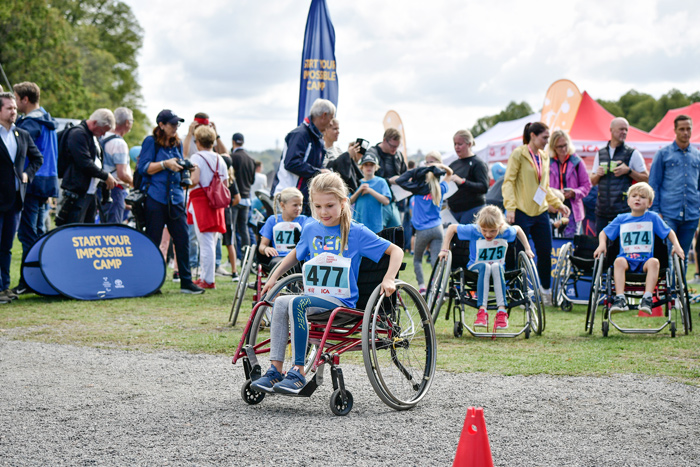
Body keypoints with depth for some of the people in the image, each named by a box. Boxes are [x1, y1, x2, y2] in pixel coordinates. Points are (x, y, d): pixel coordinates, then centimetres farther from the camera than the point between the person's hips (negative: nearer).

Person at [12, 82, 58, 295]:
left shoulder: (31, 123, -13)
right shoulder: (47, 121, 17)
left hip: (32, 182, -9)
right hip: (47, 181, 9)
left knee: (27, 233, -6)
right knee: (39, 232, 15)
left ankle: (27, 281, -5)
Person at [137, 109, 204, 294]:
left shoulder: (177, 143, 16)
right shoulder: (151, 141, -1)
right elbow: (143, 168, -8)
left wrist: (185, 167, 4)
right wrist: (165, 164, -16)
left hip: (176, 197, 6)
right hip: (155, 197, -5)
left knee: (182, 239, 0)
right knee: (152, 242, -1)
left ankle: (186, 282, 5)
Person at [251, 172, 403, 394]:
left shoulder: (356, 232, -3)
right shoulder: (310, 228, 12)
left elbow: (396, 251, -2)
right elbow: (296, 254, 32)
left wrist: (388, 280, -16)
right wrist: (274, 277, 25)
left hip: (341, 300, -5)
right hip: (314, 296, 5)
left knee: (297, 303, -31)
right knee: (280, 303, -24)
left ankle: (298, 372, -30)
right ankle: (275, 371, -24)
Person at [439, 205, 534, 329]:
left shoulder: (506, 232, -10)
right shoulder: (473, 231, -14)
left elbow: (518, 229, 13)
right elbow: (452, 227, -1)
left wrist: (527, 249, 10)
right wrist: (445, 250, -4)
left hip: (498, 270, 1)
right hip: (476, 269, -1)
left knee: (496, 266, -37)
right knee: (485, 266, -38)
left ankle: (502, 311, -44)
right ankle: (482, 310, -46)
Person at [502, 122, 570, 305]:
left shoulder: (544, 157, 15)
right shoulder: (519, 154, -5)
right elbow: (508, 182, -10)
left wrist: (558, 204, 14)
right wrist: (510, 207, -19)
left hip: (541, 211, 6)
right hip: (522, 212, -6)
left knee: (545, 252, 6)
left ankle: (545, 291, 20)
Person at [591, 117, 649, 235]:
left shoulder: (633, 154, 4)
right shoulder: (600, 153, 15)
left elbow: (646, 179, 1)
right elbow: (593, 182, 19)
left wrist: (628, 171, -11)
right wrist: (598, 174, -3)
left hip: (623, 210, -4)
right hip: (602, 210, 4)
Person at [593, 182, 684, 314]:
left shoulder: (653, 218, 10)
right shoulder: (621, 219, 13)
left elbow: (669, 232, 17)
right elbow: (604, 233, 21)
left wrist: (676, 245, -1)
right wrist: (602, 244, 1)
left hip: (645, 261, 0)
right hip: (627, 260, 1)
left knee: (654, 262, -33)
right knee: (619, 261, -33)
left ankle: (647, 298, -36)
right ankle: (620, 299, -38)